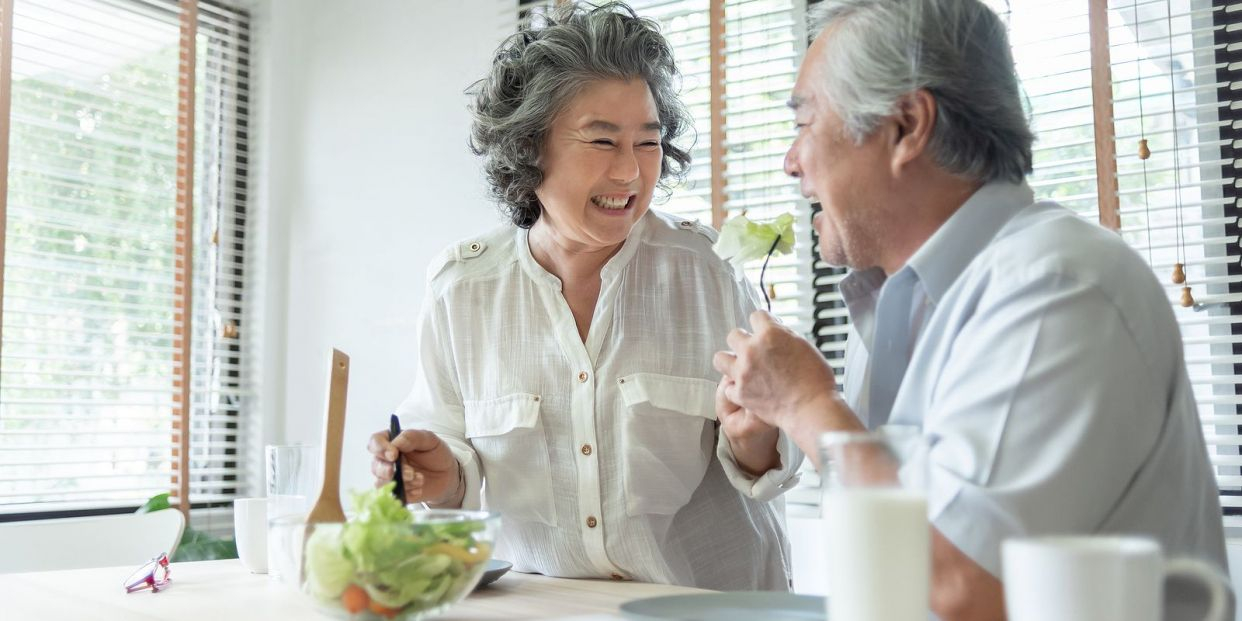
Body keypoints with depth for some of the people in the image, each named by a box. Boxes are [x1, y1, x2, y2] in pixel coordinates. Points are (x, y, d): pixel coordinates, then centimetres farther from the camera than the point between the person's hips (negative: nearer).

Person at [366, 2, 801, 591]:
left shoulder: (706, 274, -4)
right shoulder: (460, 288, -2)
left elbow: (766, 460, 3)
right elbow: (453, 442, 8)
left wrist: (751, 443, -16)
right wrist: (446, 476, -11)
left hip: (711, 596, 1)